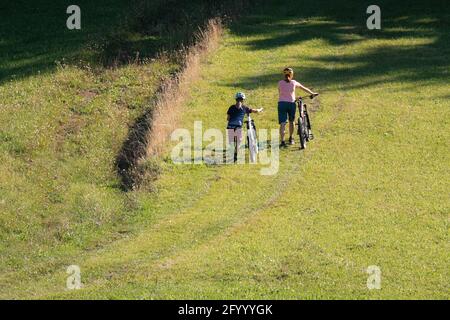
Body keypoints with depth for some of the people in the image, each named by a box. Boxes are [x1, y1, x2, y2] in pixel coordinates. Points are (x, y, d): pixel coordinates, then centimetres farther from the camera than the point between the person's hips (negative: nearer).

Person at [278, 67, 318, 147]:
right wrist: (312, 93, 31)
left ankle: (282, 141, -12)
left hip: (281, 103, -1)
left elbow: (280, 93, 12)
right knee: (291, 122, 21)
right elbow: (304, 88, 18)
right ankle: (291, 139, 31)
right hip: (291, 103, 1)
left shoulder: (280, 83, 5)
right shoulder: (293, 83, 5)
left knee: (282, 123, -2)